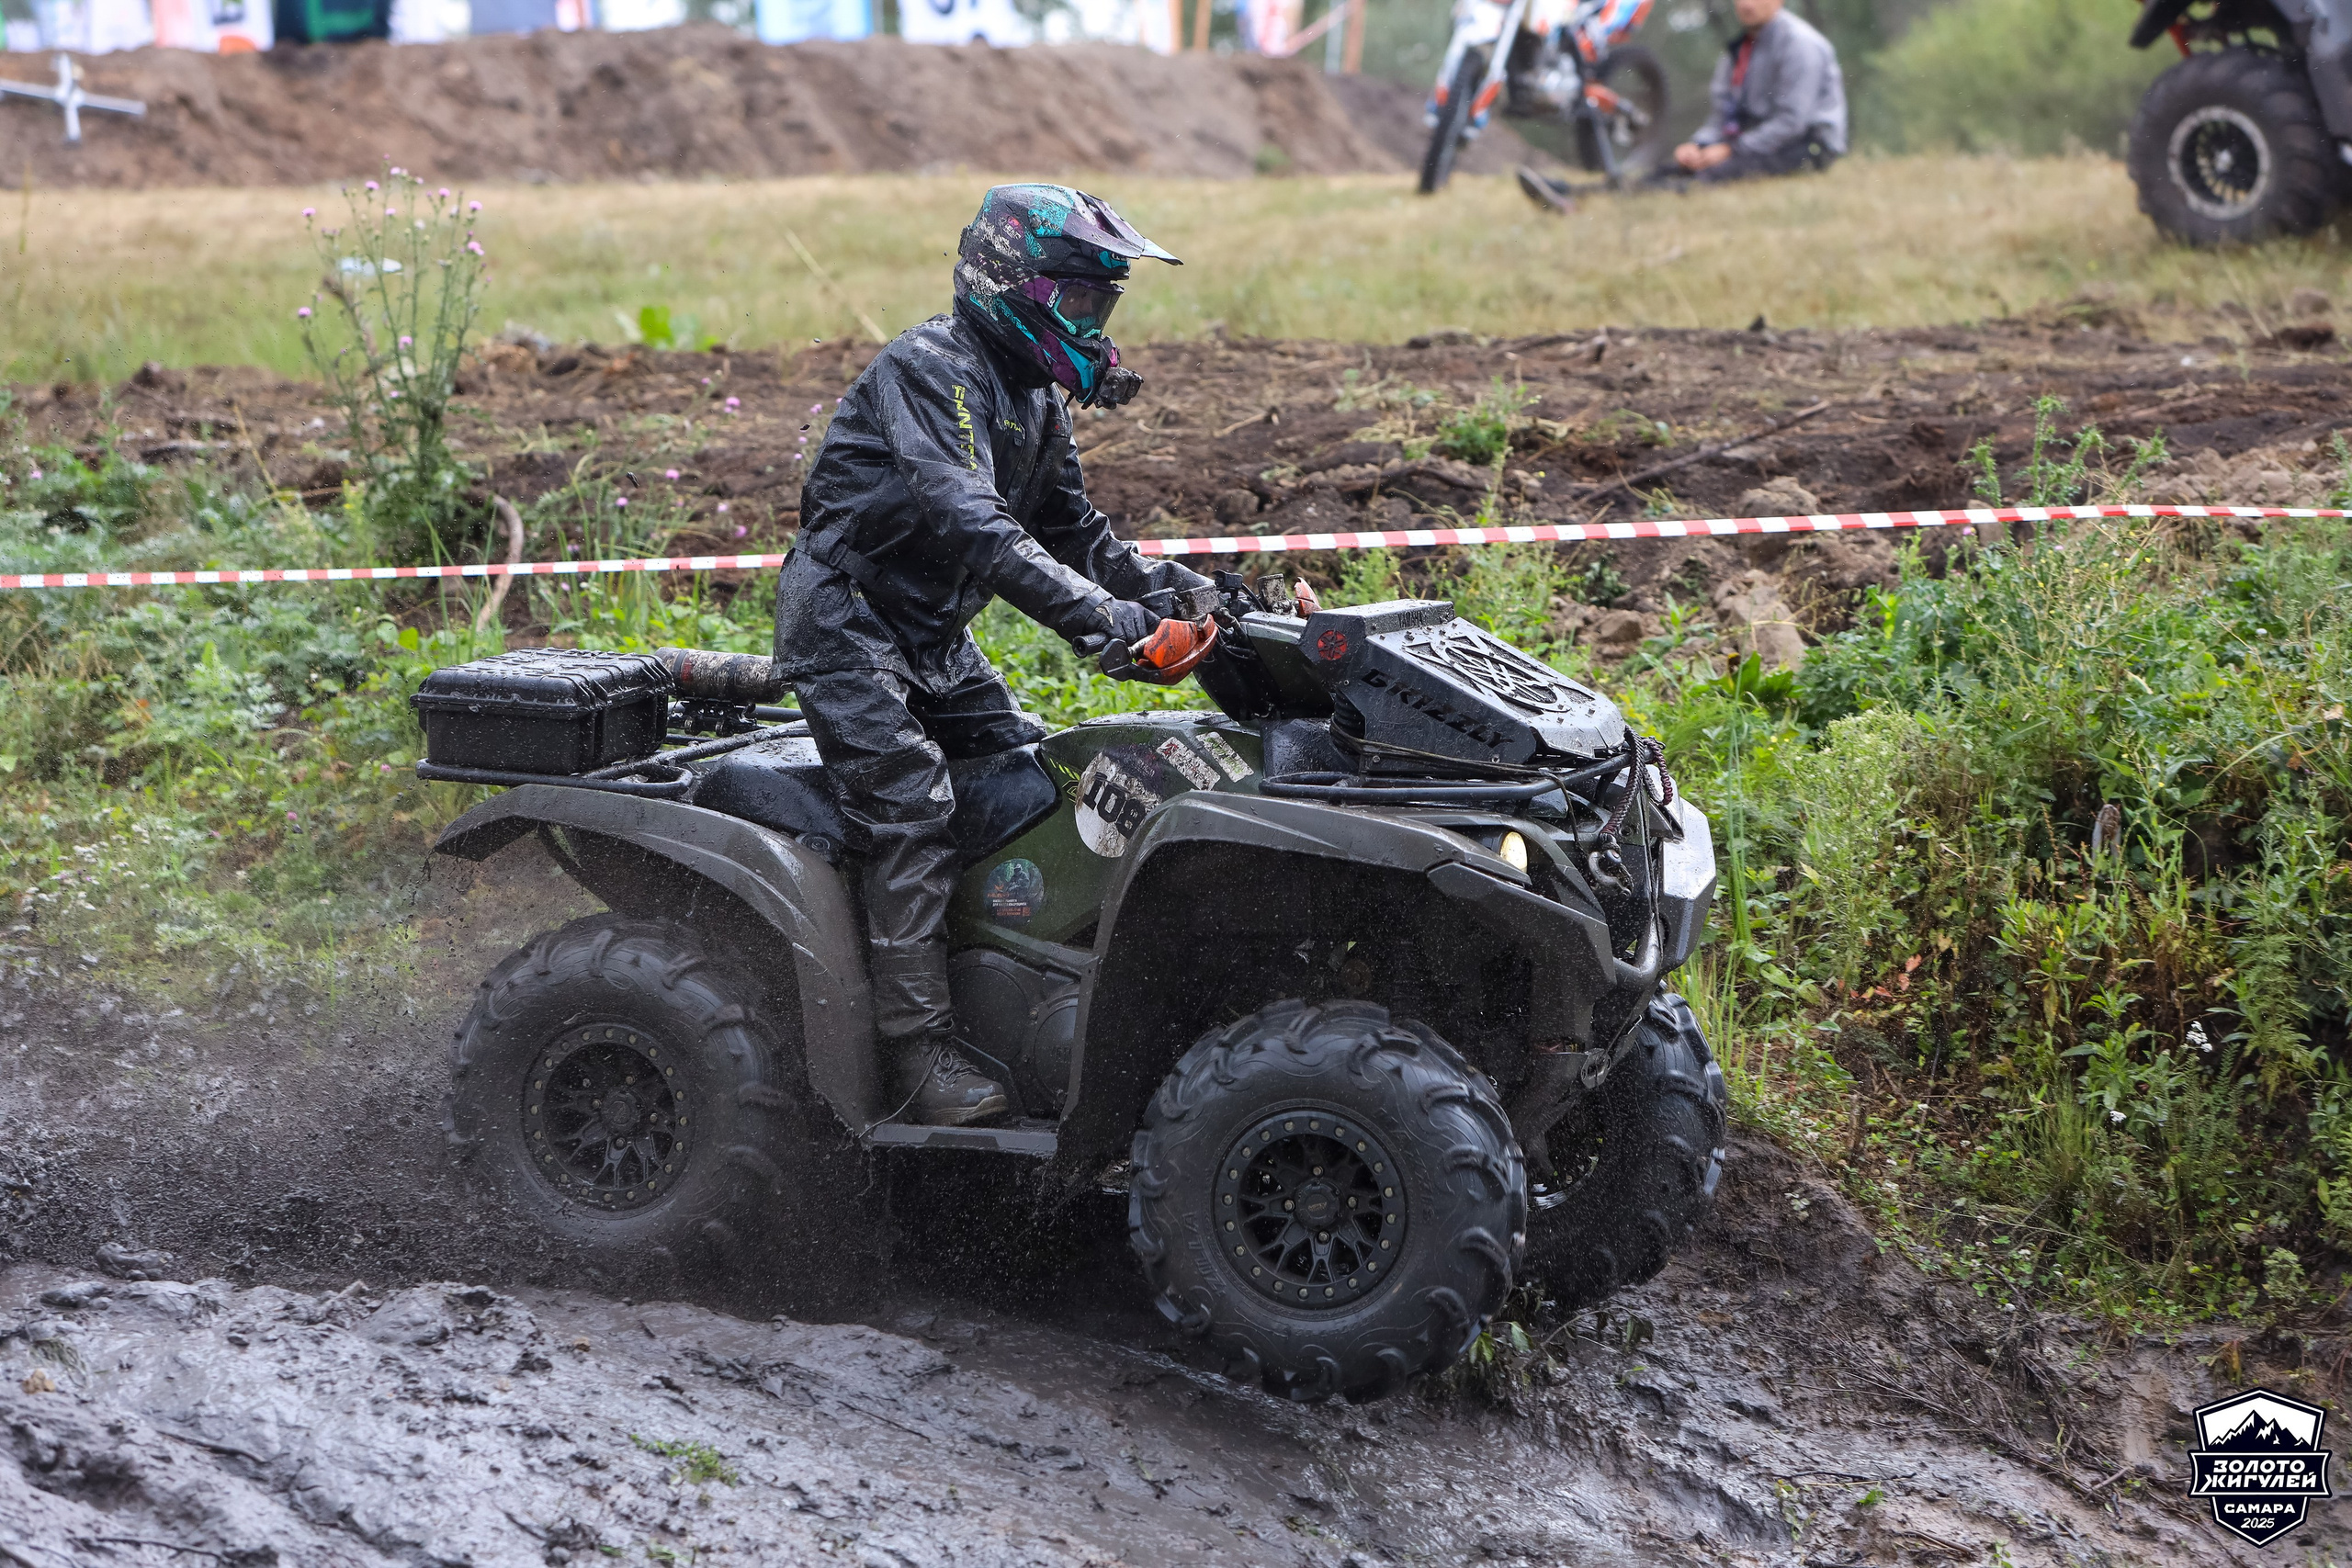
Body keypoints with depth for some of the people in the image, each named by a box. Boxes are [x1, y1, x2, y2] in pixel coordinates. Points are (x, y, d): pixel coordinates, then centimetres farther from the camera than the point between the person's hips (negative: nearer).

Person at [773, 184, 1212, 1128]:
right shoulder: (931, 370, -21)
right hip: (846, 622, -10)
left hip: (934, 637, 10)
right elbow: (969, 520, -34)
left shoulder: (1035, 398, 11)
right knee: (910, 812, -19)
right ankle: (919, 1047, -21)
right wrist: (1091, 610, -42)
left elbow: (1070, 528, 18)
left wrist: (1163, 583, 0)